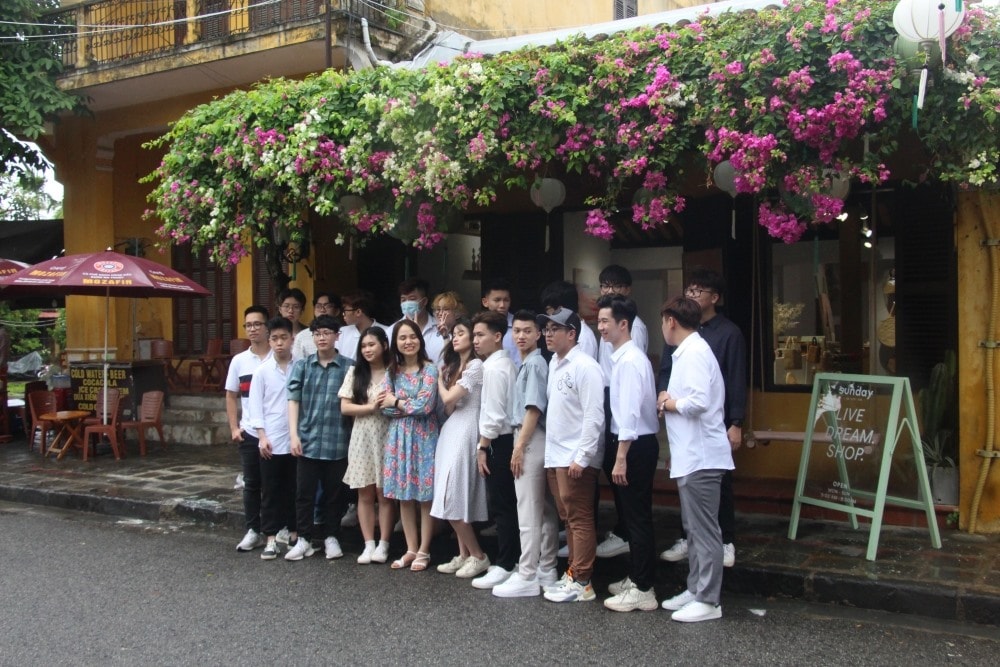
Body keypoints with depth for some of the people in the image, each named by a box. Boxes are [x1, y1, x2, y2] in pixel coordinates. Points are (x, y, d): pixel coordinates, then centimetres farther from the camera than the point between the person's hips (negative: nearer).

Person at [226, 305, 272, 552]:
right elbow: (231, 395, 11)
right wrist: (234, 427, 3)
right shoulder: (239, 361, 5)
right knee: (252, 484, 9)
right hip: (249, 433, 3)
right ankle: (253, 531, 18)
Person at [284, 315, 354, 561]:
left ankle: (331, 537, 23)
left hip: (337, 442, -1)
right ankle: (304, 539, 17)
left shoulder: (349, 367, 0)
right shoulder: (301, 366, 5)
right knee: (304, 492, 5)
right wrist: (294, 435, -7)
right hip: (308, 440, 1)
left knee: (333, 493, 9)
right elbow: (293, 400, 2)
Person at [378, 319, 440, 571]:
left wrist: (397, 402, -3)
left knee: (425, 495, 1)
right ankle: (411, 549, 18)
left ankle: (423, 551, 10)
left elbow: (426, 405, -14)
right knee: (404, 495, 8)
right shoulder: (392, 371, 9)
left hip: (424, 437, -4)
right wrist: (411, 405, -11)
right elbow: (384, 405, 1)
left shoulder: (429, 369, -5)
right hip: (399, 436, 5)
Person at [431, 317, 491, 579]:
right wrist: (444, 377, 0)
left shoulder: (476, 365, -9)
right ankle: (464, 555, 14)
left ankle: (478, 556, 1)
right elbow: (448, 408, 12)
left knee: (453, 498, -10)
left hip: (465, 432, -9)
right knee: (451, 498, 7)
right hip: (449, 432, 9)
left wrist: (439, 380, 6)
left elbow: (449, 399, -12)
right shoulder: (453, 366, 18)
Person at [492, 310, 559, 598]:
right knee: (545, 510, 13)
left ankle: (527, 576, -2)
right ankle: (547, 571, 20)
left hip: (531, 441, -10)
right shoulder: (526, 364, 15)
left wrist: (519, 447, -18)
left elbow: (534, 409, -19)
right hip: (531, 441, 10)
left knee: (529, 512, -6)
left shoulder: (535, 363, -13)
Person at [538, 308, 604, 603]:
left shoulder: (585, 366, -13)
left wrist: (582, 457, -19)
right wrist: (551, 451, 12)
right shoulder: (554, 363, 12)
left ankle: (582, 583, 7)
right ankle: (573, 573, 25)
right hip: (555, 455, 8)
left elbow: (594, 416, -17)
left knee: (580, 520, -1)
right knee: (567, 518, 15)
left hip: (576, 458, -8)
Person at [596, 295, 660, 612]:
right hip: (631, 444, 10)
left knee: (637, 518, -1)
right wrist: (618, 452, 15)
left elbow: (630, 412, -23)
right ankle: (635, 578, 31)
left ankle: (643, 590, 8)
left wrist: (621, 458, -22)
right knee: (629, 515, 19)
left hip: (636, 446, -10)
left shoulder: (630, 360, -18)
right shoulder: (622, 357, 11)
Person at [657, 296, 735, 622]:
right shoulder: (686, 351, 15)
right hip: (690, 456, 11)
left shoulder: (694, 352, -16)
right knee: (694, 528, 16)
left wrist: (668, 403, -11)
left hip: (700, 457, -11)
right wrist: (670, 403, 2)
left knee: (704, 530, -4)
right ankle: (695, 589, 26)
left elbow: (698, 401, -27)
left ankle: (708, 601, 3)